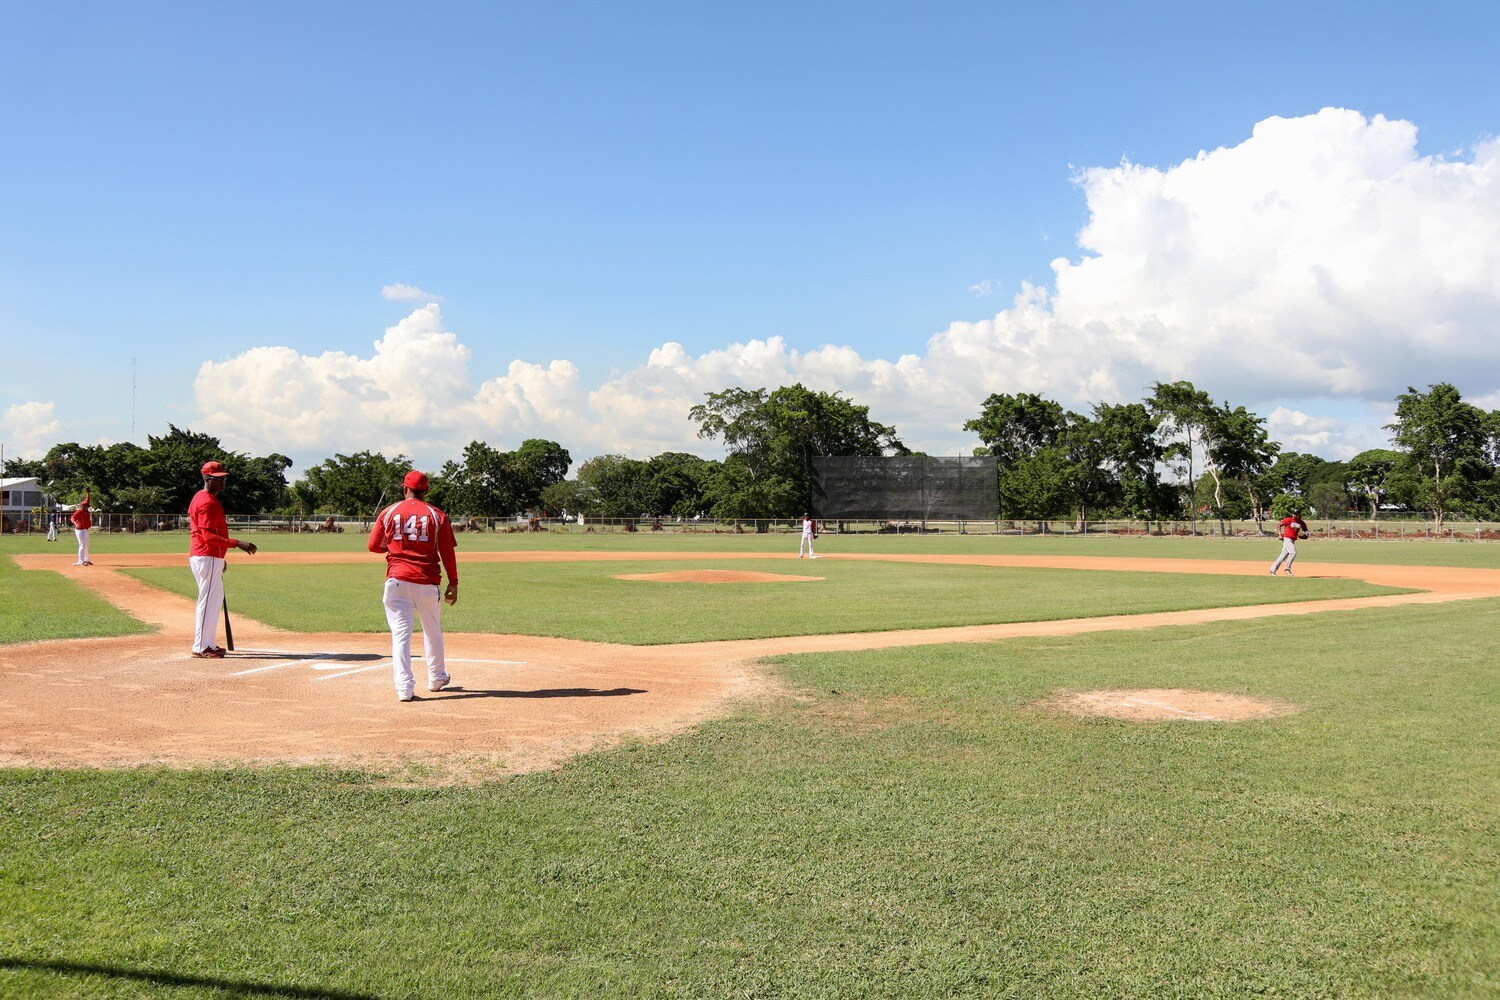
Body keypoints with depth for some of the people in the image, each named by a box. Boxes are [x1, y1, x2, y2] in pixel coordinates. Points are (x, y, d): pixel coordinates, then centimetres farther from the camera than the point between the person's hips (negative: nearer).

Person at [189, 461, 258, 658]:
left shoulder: (201, 498, 17)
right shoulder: (208, 502, -16)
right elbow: (208, 536, -25)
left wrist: (218, 559, 26)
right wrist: (236, 544, -31)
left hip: (210, 557, 11)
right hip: (207, 558, -11)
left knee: (216, 598, 17)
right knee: (208, 600, -7)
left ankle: (209, 644, 23)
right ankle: (201, 647, -3)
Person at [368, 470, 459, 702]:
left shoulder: (388, 512, 4)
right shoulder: (437, 515, 1)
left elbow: (374, 546, 9)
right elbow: (447, 552, 0)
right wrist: (453, 583, 6)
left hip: (397, 580, 0)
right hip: (427, 581, 0)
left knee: (400, 633, 0)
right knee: (432, 631, 18)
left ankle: (404, 687, -9)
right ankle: (436, 678, 32)